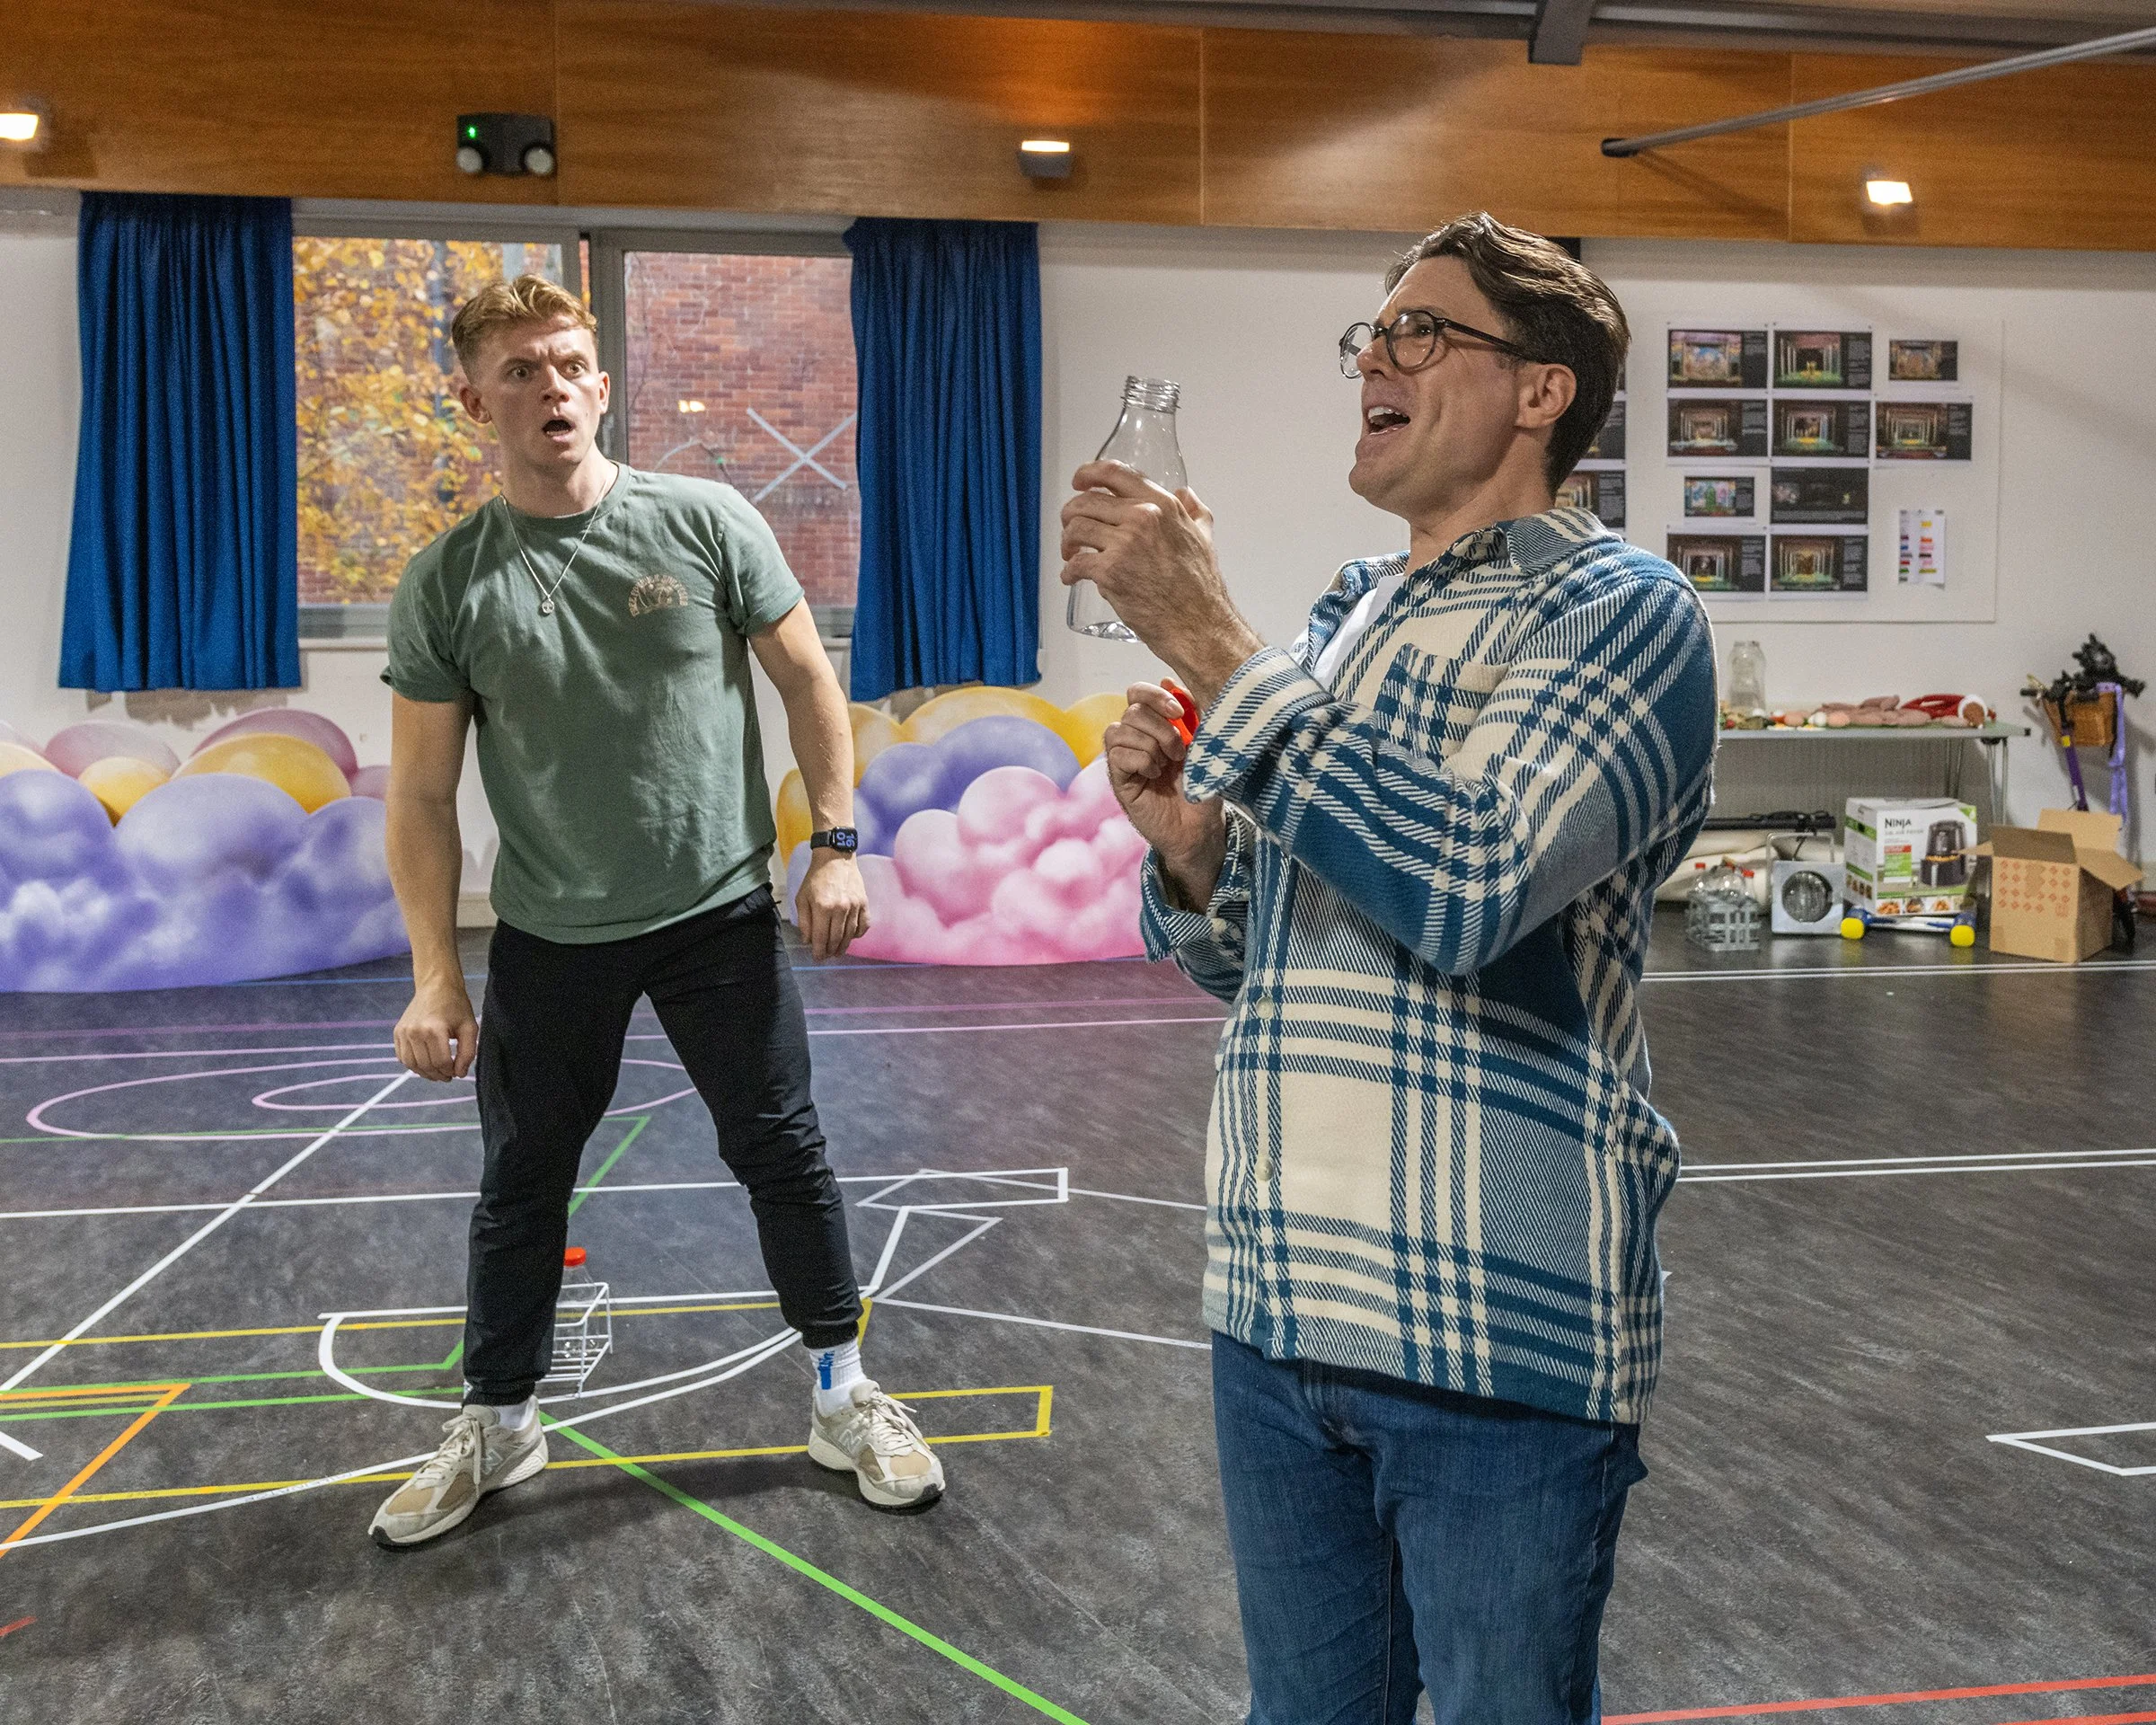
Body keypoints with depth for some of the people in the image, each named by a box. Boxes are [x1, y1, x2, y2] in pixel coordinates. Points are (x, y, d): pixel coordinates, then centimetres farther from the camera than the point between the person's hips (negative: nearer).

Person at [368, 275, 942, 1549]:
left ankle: (845, 1397, 25)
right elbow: (423, 796, -2)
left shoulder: (707, 523, -6)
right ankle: (497, 1428, 32)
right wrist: (435, 975, -7)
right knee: (521, 1183, 13)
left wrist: (837, 845, -5)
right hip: (549, 936, 1)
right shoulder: (447, 585, -5)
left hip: (720, 914, -1)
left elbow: (808, 682, 2)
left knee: (782, 1152, 7)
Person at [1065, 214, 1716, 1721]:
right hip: (1277, 1309, 7)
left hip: (1499, 1333, -6)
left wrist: (1209, 642, -20)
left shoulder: (1617, 611, -7)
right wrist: (1186, 841, -5)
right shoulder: (1341, 622, 13)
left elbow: (1464, 883, -26)